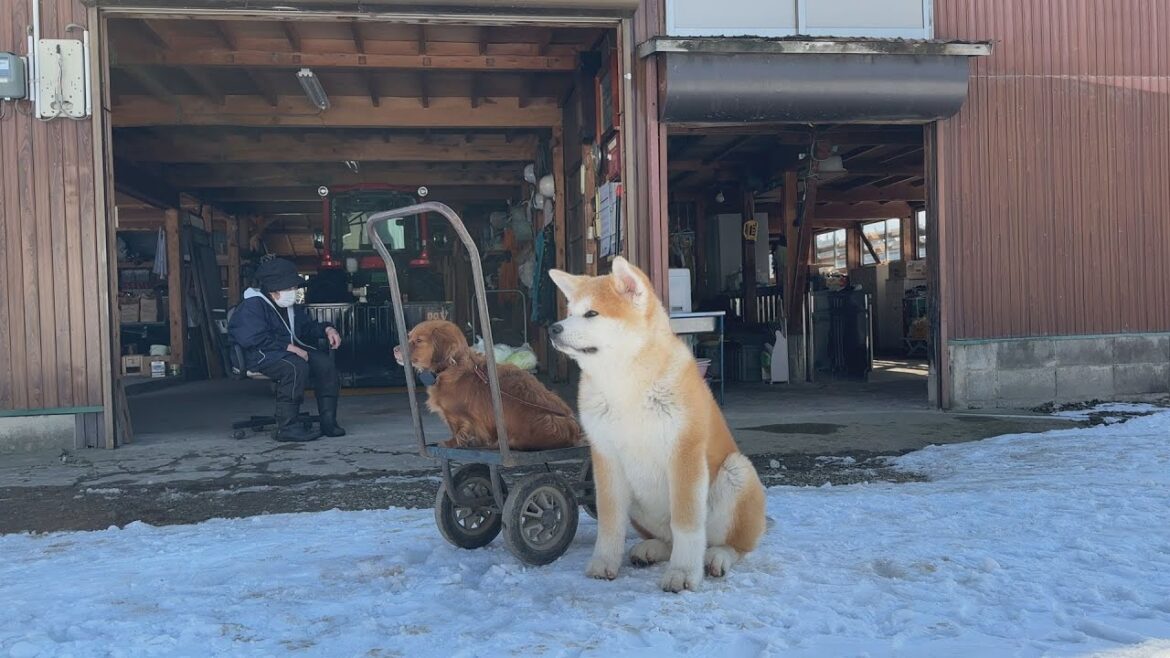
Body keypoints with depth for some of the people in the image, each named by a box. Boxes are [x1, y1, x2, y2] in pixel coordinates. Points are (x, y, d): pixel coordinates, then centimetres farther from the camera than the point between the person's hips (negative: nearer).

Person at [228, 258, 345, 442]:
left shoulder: (291, 306, 20)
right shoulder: (252, 307, -9)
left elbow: (308, 326, 32)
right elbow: (255, 339, -22)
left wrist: (327, 329, 10)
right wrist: (287, 347, -26)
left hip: (291, 350, 9)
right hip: (261, 355, -9)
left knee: (325, 363, -14)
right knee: (297, 367, -36)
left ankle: (328, 421, -10)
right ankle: (287, 427, -33)